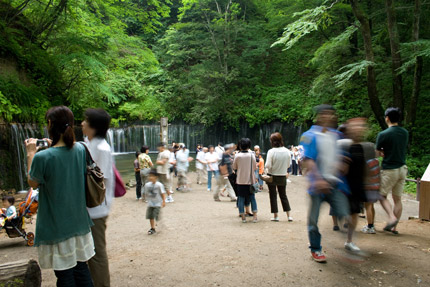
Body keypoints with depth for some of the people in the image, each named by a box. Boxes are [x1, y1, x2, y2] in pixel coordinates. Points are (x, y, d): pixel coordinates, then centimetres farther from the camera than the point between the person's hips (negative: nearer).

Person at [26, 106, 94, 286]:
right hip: (79, 222, 5)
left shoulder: (42, 158, -23)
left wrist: (31, 154, 2)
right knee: (81, 270, 19)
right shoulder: (80, 150, -6)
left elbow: (33, 184, -5)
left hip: (56, 227, -5)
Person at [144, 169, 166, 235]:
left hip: (158, 203, -5)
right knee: (150, 216, 7)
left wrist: (163, 201, -15)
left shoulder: (159, 185, -15)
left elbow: (163, 193, -12)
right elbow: (146, 194, 13)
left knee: (156, 216, -7)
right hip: (150, 204, 5)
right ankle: (152, 228, 21)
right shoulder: (147, 185, -1)